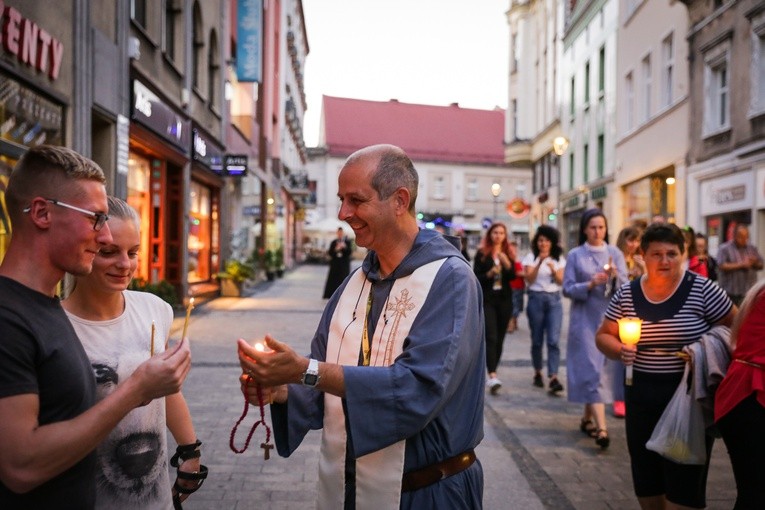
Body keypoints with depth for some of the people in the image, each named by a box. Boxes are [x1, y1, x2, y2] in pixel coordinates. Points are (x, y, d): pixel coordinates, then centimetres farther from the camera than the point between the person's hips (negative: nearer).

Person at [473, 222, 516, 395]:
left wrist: (506, 262, -18)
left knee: (499, 339, 7)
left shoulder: (508, 254, 10)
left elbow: (513, 276, -1)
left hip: (504, 299, 4)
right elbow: (476, 277, -2)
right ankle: (492, 376, -21)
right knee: (491, 337, -14)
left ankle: (492, 373, 18)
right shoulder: (482, 254, 1)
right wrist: (489, 274, -19)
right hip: (487, 299, -4)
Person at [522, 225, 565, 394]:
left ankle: (553, 378, -15)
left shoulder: (559, 259, 8)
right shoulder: (531, 257, 2)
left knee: (553, 340, -10)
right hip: (536, 299, -1)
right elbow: (529, 279, -9)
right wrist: (539, 262, -21)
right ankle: (537, 373, 24)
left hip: (554, 300, 1)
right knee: (537, 339, 6)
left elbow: (561, 281, 2)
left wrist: (553, 270, -16)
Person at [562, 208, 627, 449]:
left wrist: (615, 277, -19)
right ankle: (601, 427, -12)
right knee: (592, 369, -8)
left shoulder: (615, 253, 6)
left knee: (603, 367, 9)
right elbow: (567, 289, -3)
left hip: (609, 317, 3)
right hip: (585, 318, -3)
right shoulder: (575, 255, 1)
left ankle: (587, 418, 25)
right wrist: (590, 284, -18)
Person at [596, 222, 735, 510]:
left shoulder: (701, 290, -7)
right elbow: (603, 336, 8)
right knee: (646, 485, 14)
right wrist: (619, 350, -12)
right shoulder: (627, 294, 2)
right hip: (642, 398, 4)